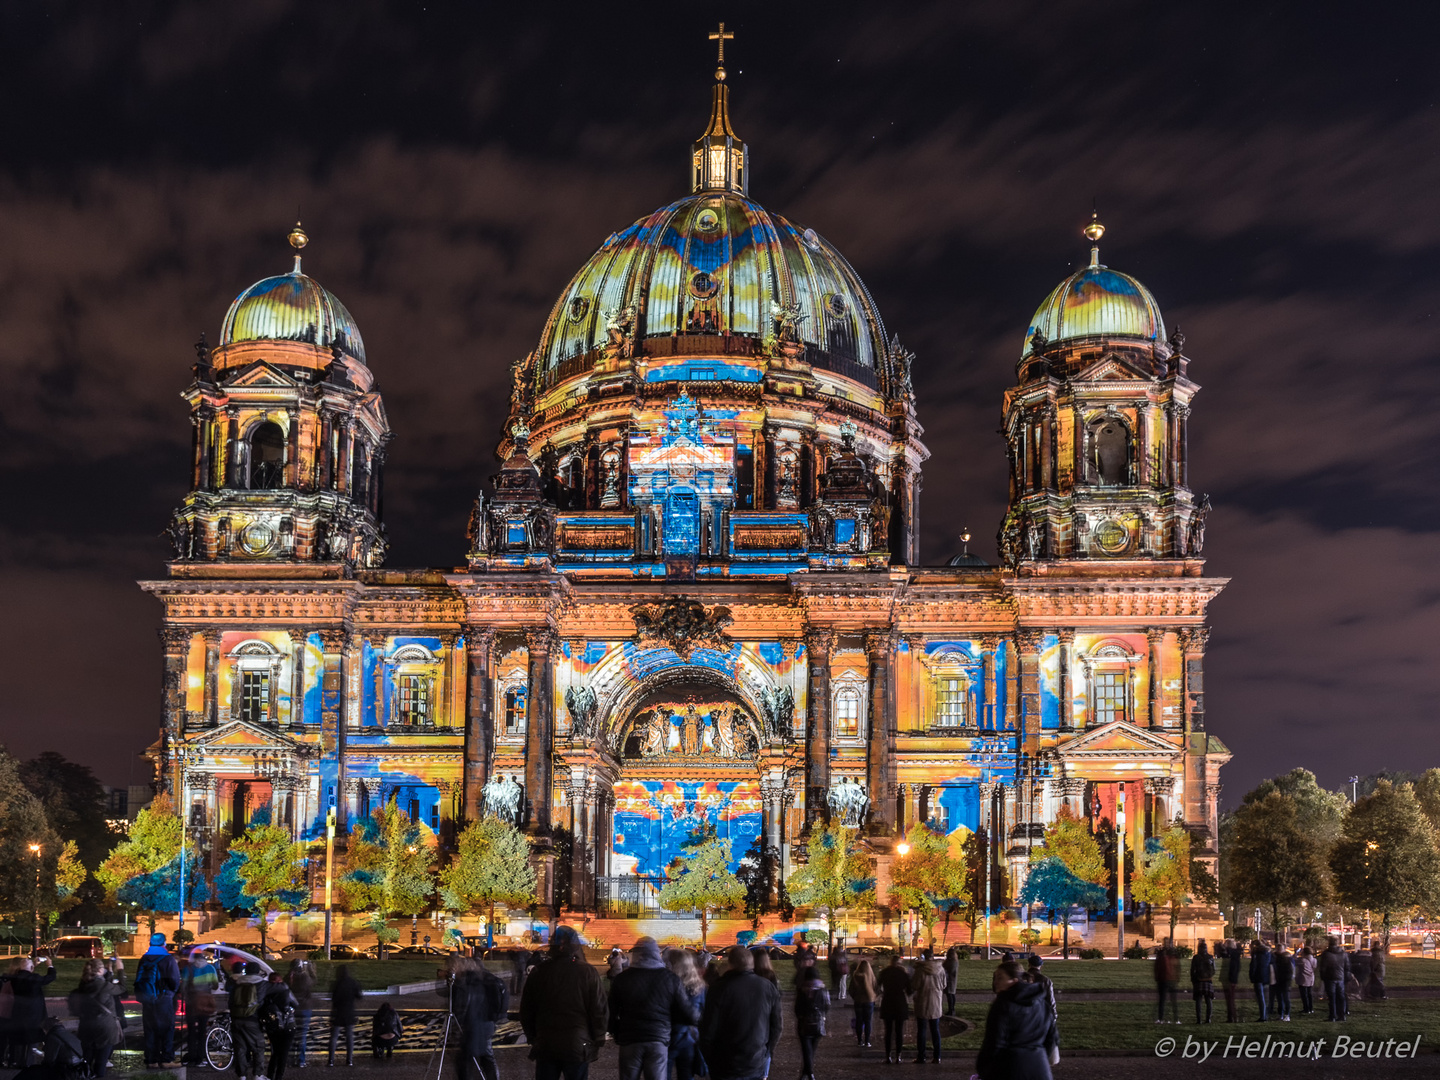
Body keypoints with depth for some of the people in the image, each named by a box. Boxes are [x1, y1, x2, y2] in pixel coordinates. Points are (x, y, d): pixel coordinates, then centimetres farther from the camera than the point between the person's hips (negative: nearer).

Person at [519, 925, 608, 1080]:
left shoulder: (539, 973, 2)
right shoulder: (588, 972, -6)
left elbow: (526, 1011, 8)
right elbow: (598, 1010, -6)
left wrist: (532, 1038, 19)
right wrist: (598, 1040, 4)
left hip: (545, 1046, 2)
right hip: (578, 1045, -2)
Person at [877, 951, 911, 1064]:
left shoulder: (884, 973, -1)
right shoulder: (904, 973, -3)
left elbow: (879, 988, 0)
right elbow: (909, 990, -1)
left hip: (887, 1004, 1)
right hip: (901, 1003, -1)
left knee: (888, 1031, 6)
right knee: (899, 1031, 4)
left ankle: (888, 1056, 2)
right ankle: (898, 1056, 2)